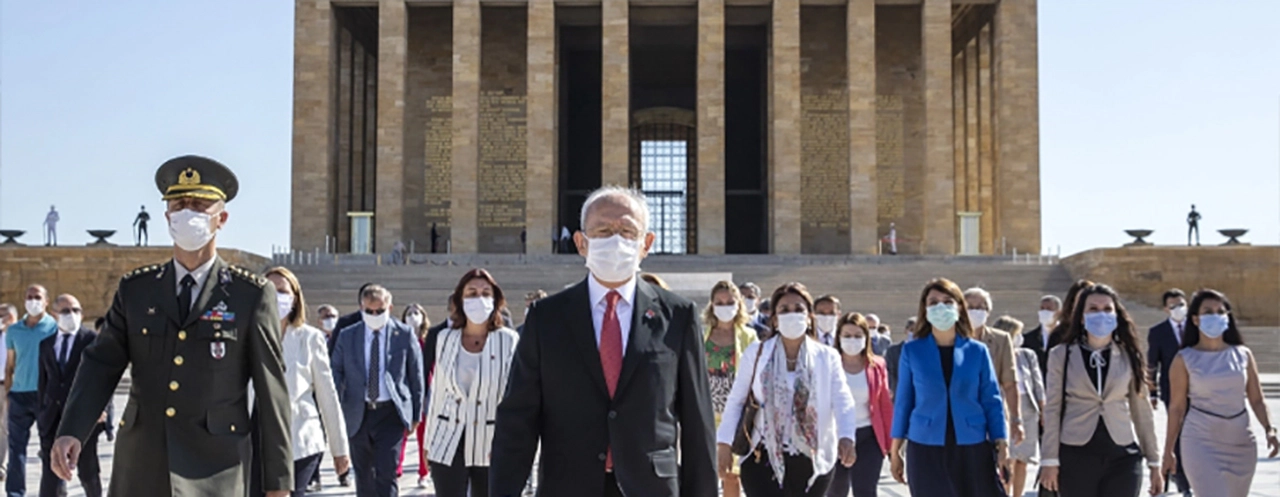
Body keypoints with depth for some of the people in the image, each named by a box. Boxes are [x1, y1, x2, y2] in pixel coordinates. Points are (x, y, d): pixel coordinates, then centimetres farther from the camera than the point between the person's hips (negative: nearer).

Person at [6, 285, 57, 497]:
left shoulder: (54, 327, -1)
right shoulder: (13, 330, 10)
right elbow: (9, 365, 14)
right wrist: (8, 392, 7)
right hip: (19, 394, 3)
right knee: (16, 446, 2)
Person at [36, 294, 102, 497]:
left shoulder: (92, 339, -1)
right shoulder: (46, 343, 12)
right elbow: (43, 381, 13)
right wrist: (41, 413, 10)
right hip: (53, 417, 3)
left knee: (88, 472, 8)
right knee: (49, 471, 1)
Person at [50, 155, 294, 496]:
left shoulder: (252, 296, -2)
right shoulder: (135, 290, 8)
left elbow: (271, 394, -3)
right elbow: (101, 365, 4)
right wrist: (70, 432, -14)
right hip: (140, 469, 3)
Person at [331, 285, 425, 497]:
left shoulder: (405, 335, -1)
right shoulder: (347, 336, 4)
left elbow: (416, 376, 4)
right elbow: (336, 374, 7)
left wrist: (416, 414, 4)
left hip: (391, 413, -3)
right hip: (358, 414, 3)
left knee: (386, 474, -12)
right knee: (363, 477, 12)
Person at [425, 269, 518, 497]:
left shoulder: (509, 341, -5)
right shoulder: (445, 338, 4)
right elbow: (438, 393, 9)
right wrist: (429, 440, 11)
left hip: (492, 445, -2)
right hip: (449, 444, 2)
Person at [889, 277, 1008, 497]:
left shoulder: (977, 351, 2)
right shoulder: (912, 351, 1)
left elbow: (991, 400, 4)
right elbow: (903, 401, 5)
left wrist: (1001, 443, -5)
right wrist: (895, 451, 4)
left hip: (972, 448, 1)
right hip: (926, 450, 0)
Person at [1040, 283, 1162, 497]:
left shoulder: (1128, 357, 5)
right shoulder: (1061, 355, 0)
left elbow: (1142, 411, 8)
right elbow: (1052, 409, -1)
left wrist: (1153, 462, 8)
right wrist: (1050, 460, -5)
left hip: (1122, 457, 1)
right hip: (1075, 456, -1)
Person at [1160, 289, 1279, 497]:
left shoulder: (1243, 355, 5)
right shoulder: (1184, 359, -3)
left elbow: (1256, 399, 7)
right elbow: (1176, 408, 0)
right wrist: (1168, 451, 3)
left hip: (1241, 444, 4)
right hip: (1202, 443, -4)